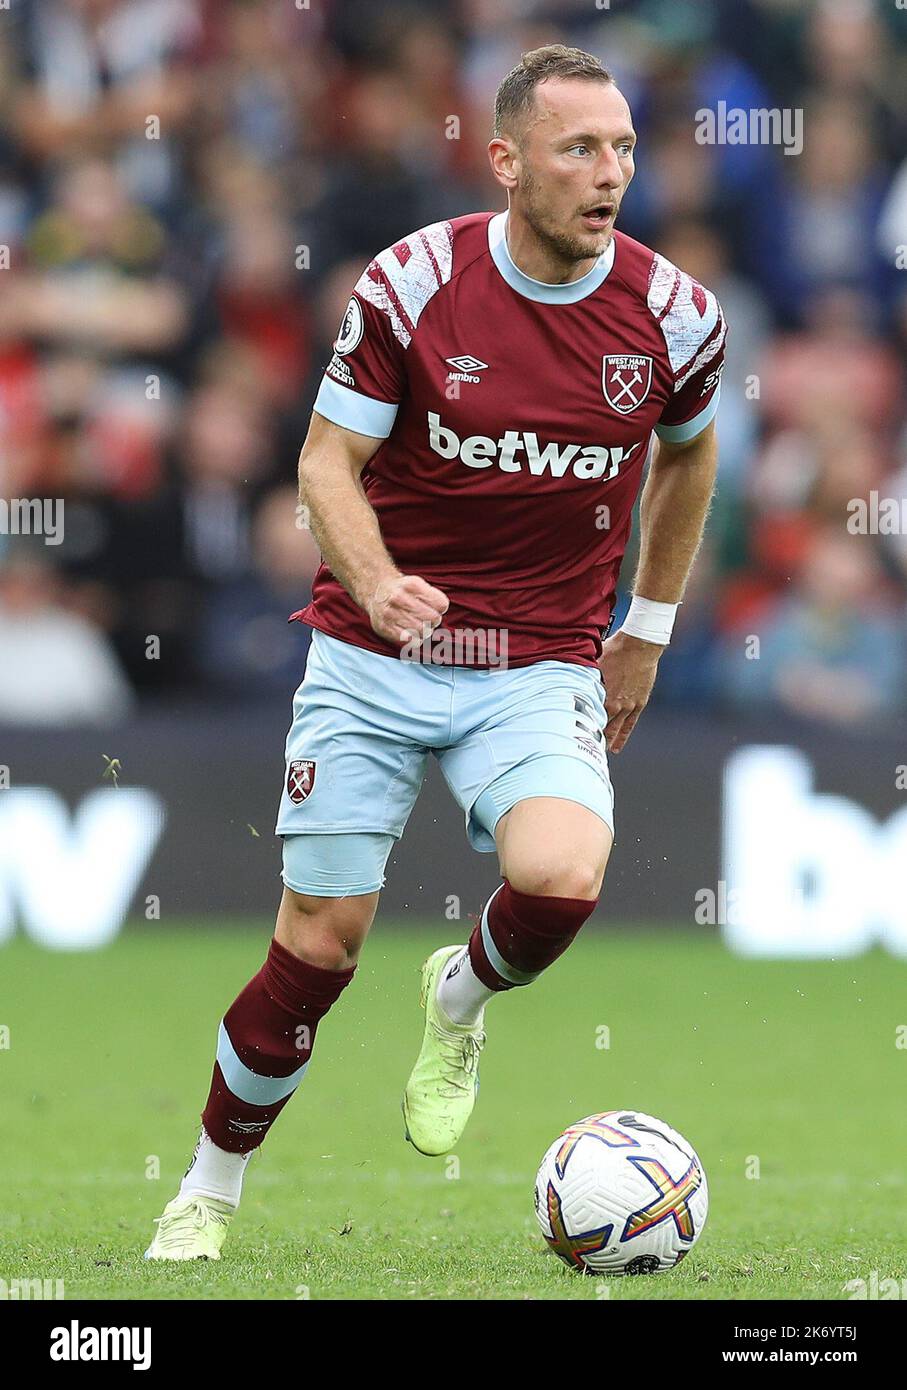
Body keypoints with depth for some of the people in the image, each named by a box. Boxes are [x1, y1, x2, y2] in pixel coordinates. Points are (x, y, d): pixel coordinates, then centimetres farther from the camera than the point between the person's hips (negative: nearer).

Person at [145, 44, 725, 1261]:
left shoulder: (672, 314, -5)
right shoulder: (413, 283, -11)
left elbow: (688, 451, 17)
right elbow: (328, 461, -7)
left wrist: (649, 628, 19)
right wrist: (378, 584, -26)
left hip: (544, 668, 1)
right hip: (373, 658, -1)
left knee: (561, 880, -29)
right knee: (319, 949, -2)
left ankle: (463, 999, 8)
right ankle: (208, 1196, 21)